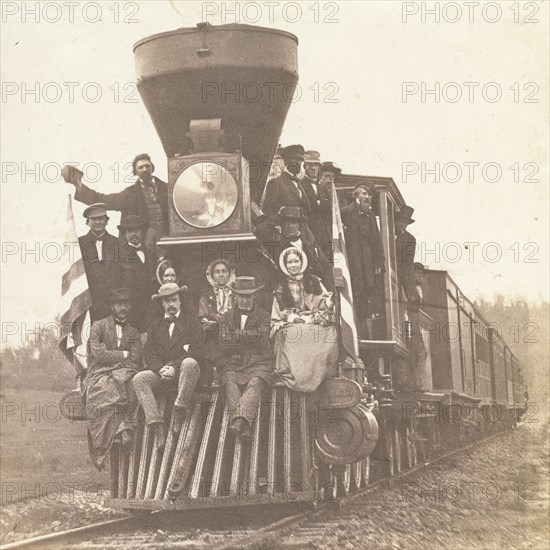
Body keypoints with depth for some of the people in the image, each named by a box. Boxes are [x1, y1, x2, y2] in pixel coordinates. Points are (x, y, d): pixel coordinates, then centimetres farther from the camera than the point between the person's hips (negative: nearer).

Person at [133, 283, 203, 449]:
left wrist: (174, 366, -16)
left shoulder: (192, 322, 11)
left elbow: (196, 353, -2)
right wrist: (161, 369, -14)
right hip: (161, 373, 3)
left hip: (183, 369, -3)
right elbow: (150, 356, 9)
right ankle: (157, 425, -34)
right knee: (139, 379, -26)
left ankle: (180, 411, -34)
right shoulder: (155, 327, 21)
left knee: (189, 363, -38)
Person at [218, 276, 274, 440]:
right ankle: (243, 425, -52)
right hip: (232, 365, 1)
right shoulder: (227, 317, 19)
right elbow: (225, 344, 3)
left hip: (258, 364, -1)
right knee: (231, 385, -31)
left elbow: (262, 342, -1)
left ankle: (239, 420, -57)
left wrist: (237, 335, -1)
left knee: (255, 385, -33)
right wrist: (250, 335, -2)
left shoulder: (263, 316, 16)